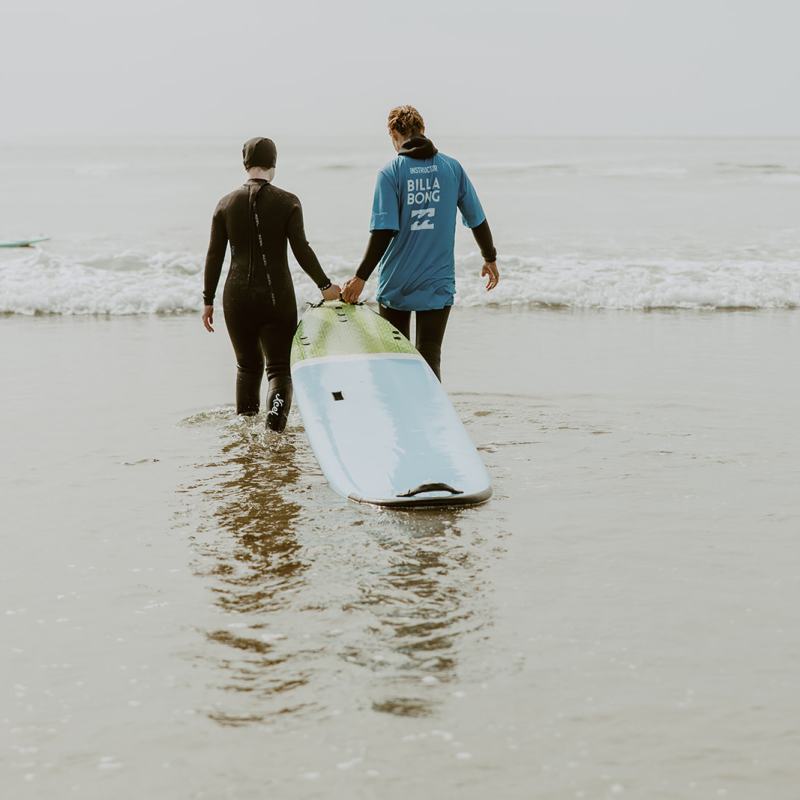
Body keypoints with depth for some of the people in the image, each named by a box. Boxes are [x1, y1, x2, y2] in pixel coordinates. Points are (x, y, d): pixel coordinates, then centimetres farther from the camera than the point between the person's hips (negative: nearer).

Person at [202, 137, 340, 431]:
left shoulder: (226, 203, 4)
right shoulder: (288, 202, -4)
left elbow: (214, 256, 5)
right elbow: (301, 250, -9)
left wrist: (208, 301, 11)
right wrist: (325, 286, 1)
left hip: (237, 299, 3)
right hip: (278, 297, -3)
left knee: (247, 365, 20)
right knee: (279, 366, 2)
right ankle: (277, 407, -27)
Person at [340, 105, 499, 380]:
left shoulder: (390, 171, -7)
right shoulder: (452, 168, 2)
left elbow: (383, 231, -15)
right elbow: (478, 220, 8)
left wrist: (361, 277, -12)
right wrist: (490, 259, 23)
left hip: (396, 285, -1)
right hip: (437, 285, 1)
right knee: (429, 358, 1)